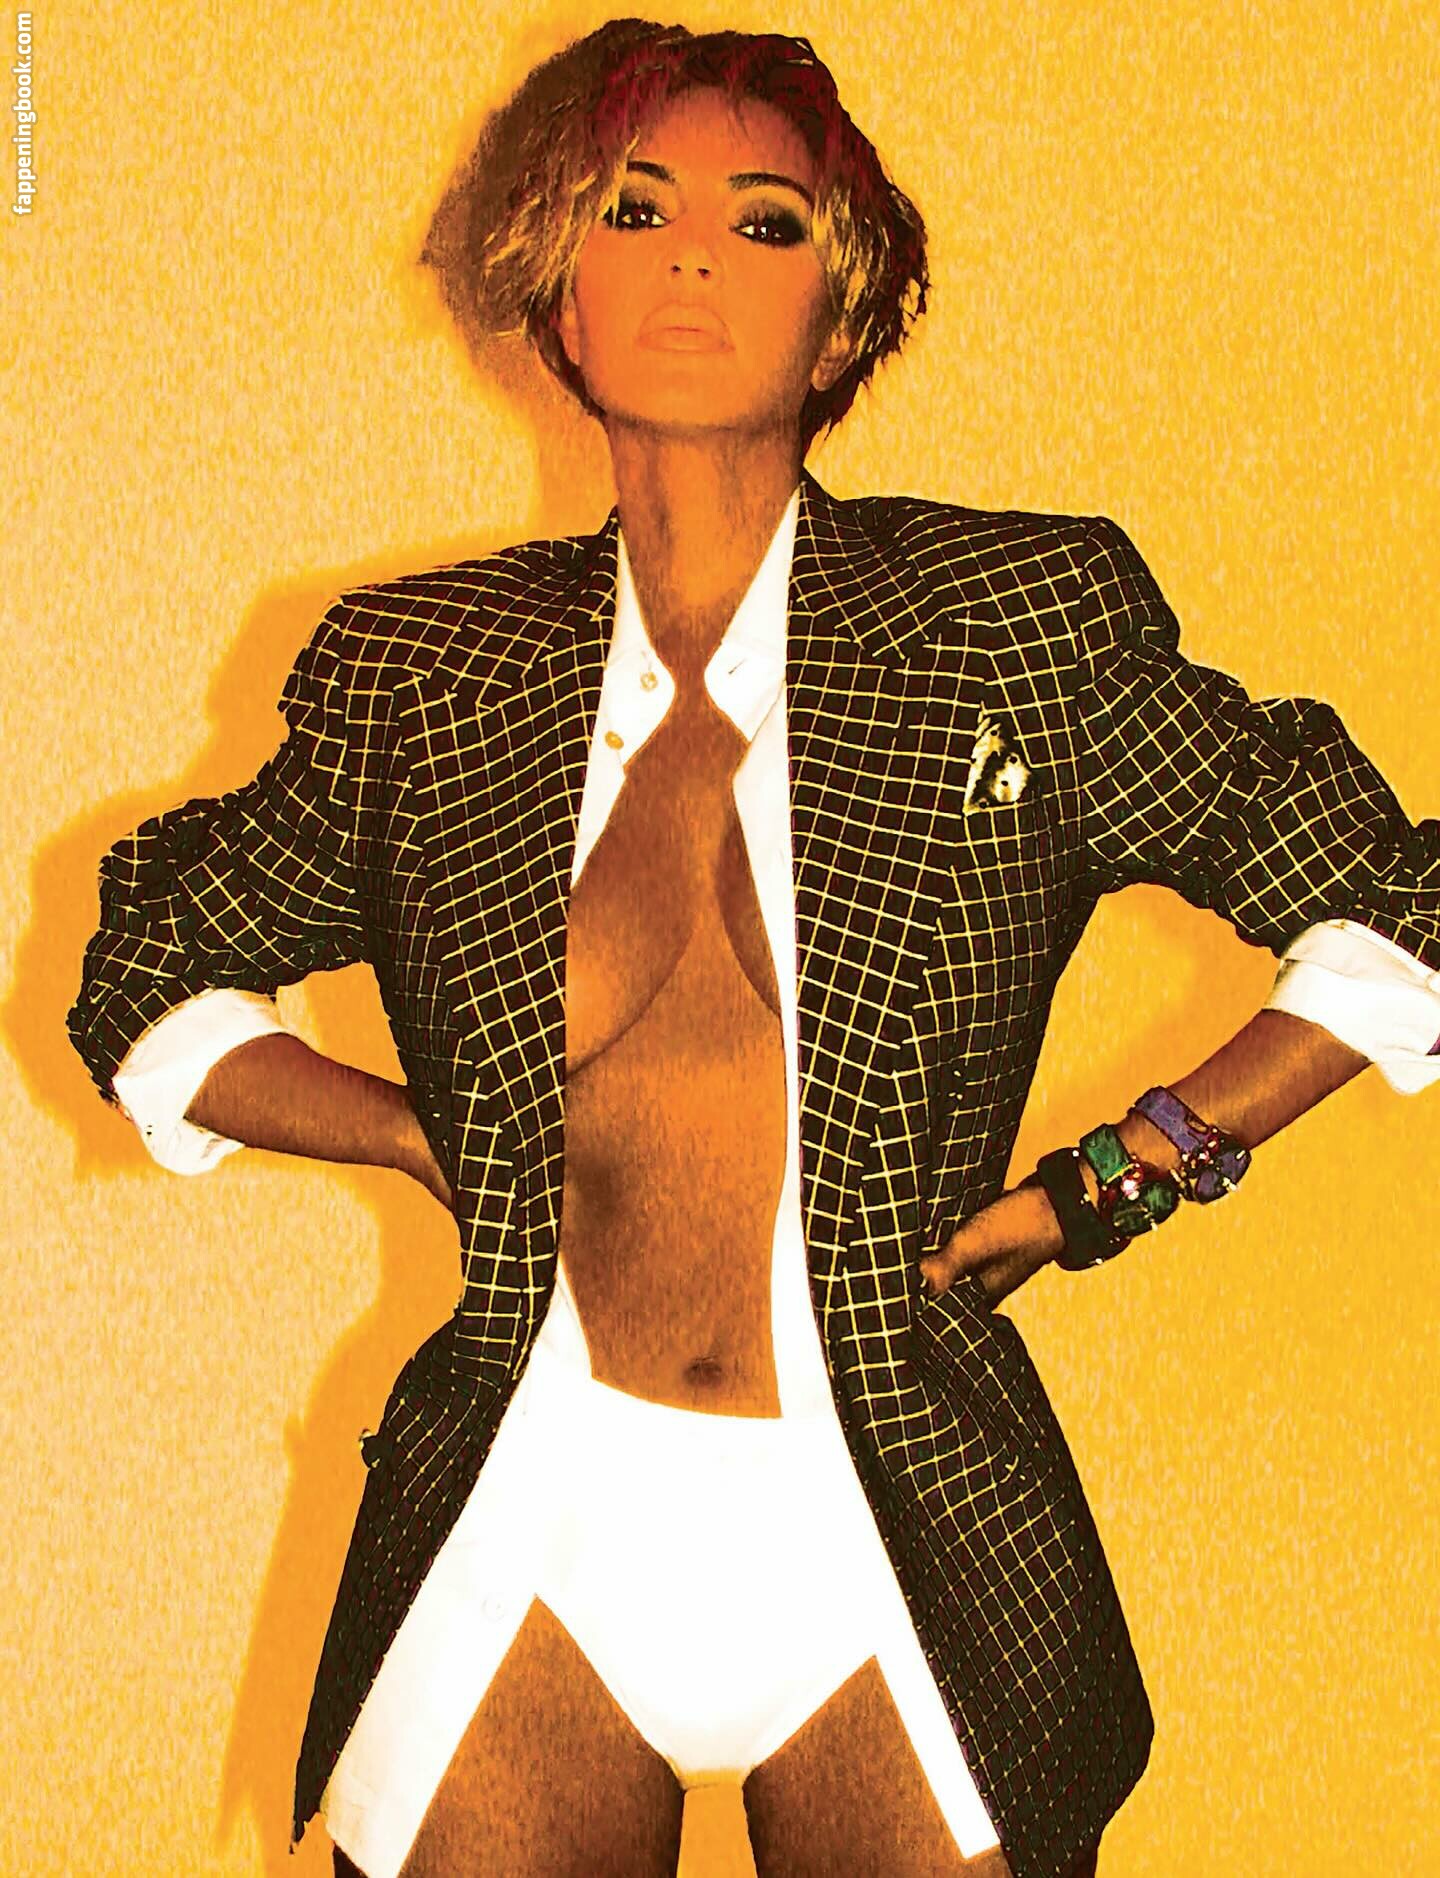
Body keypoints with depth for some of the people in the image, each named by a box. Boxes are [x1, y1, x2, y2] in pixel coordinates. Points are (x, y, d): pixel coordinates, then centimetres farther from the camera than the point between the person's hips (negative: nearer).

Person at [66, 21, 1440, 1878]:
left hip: (906, 1540, -1)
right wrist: (448, 1153, 2)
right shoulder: (412, 671, 1)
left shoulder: (1030, 623, -3)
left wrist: (1121, 1177, -3)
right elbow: (150, 992, 14)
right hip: (529, 1549, 1)